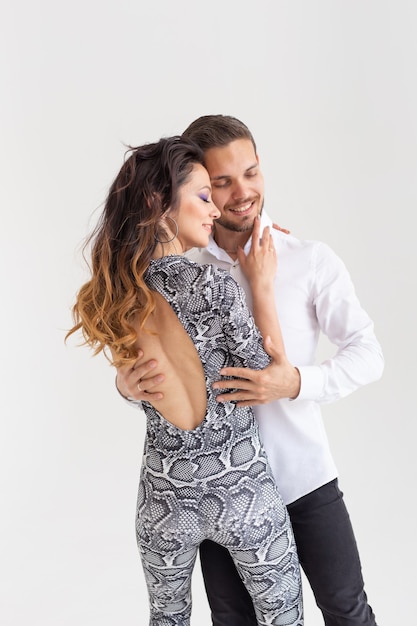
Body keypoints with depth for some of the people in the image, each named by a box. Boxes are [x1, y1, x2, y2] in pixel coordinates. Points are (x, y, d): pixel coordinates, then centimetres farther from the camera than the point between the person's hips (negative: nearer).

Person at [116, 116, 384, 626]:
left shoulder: (311, 260, -8)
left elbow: (367, 353, -7)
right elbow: (139, 360, 4)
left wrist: (298, 383, -25)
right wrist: (129, 384, -20)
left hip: (304, 472, -1)